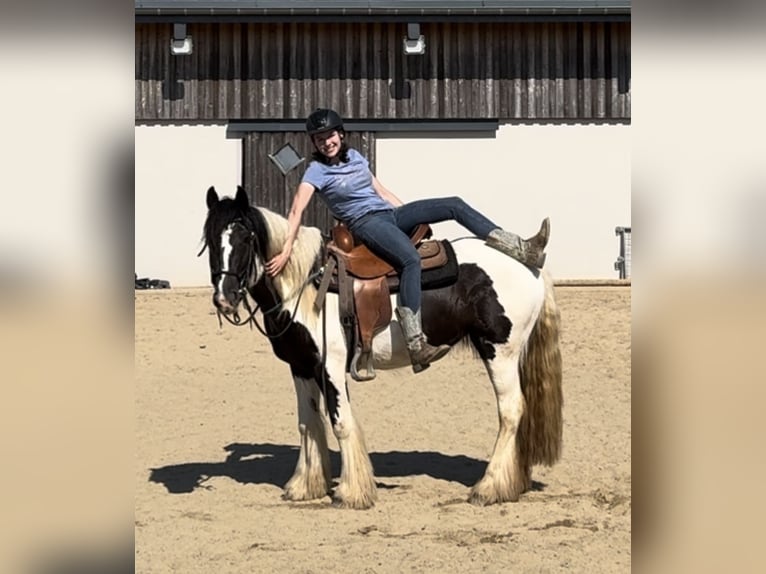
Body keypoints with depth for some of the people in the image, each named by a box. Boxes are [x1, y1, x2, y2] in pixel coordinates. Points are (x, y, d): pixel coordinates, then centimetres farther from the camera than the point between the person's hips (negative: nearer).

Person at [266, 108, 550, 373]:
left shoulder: (354, 156, 15)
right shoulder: (316, 171, -6)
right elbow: (296, 211, -17)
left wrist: (415, 218, 21)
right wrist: (286, 250, -30)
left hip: (391, 214, 8)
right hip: (367, 224, -8)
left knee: (455, 206, -2)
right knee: (411, 260, -36)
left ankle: (521, 249, -2)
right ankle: (416, 346, -49)